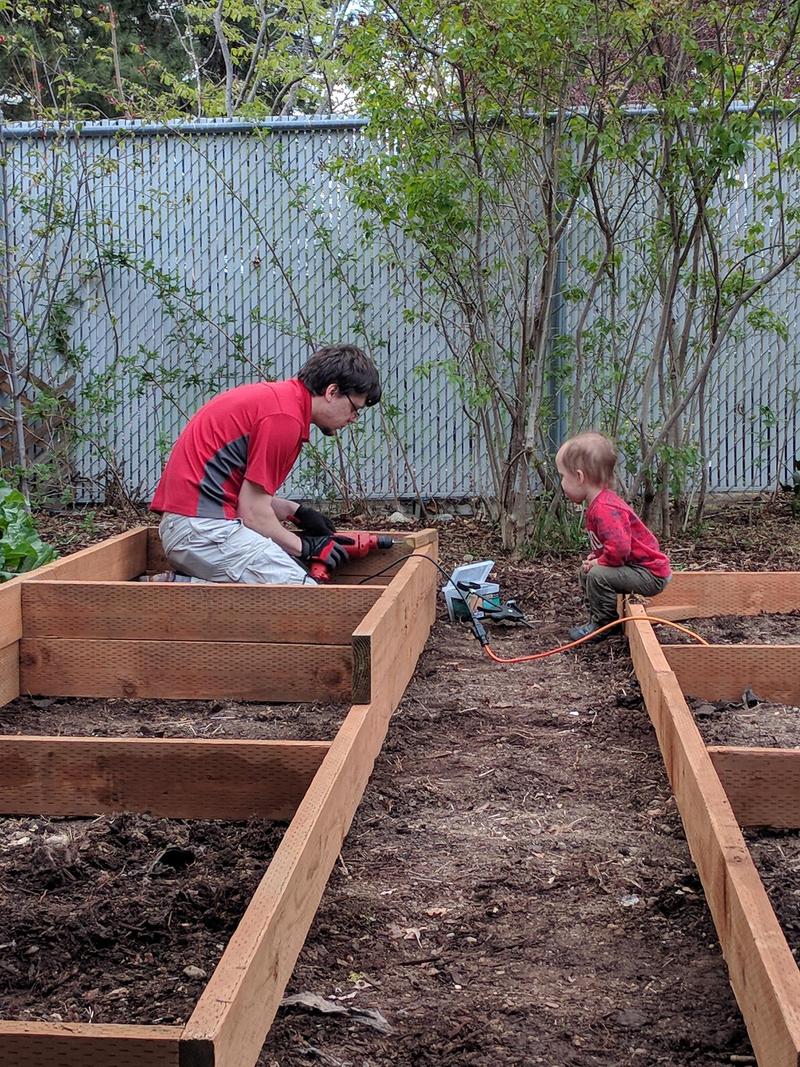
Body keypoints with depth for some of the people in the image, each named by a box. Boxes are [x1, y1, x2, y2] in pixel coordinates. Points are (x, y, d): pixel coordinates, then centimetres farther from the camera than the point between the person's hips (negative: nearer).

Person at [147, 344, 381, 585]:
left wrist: (296, 512, 19)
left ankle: (180, 583, -3)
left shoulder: (278, 395, 17)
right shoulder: (285, 417, -14)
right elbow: (253, 513, -12)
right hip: (203, 527, -11)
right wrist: (305, 546, 1)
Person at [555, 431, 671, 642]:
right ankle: (597, 619, 24)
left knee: (598, 575, -25)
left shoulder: (604, 510, -27)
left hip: (651, 575, -11)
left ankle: (601, 625, -8)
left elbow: (619, 548, -37)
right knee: (586, 571, 18)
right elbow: (603, 544, 22)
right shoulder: (597, 505, 8)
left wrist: (598, 563, -19)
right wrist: (594, 558, 2)